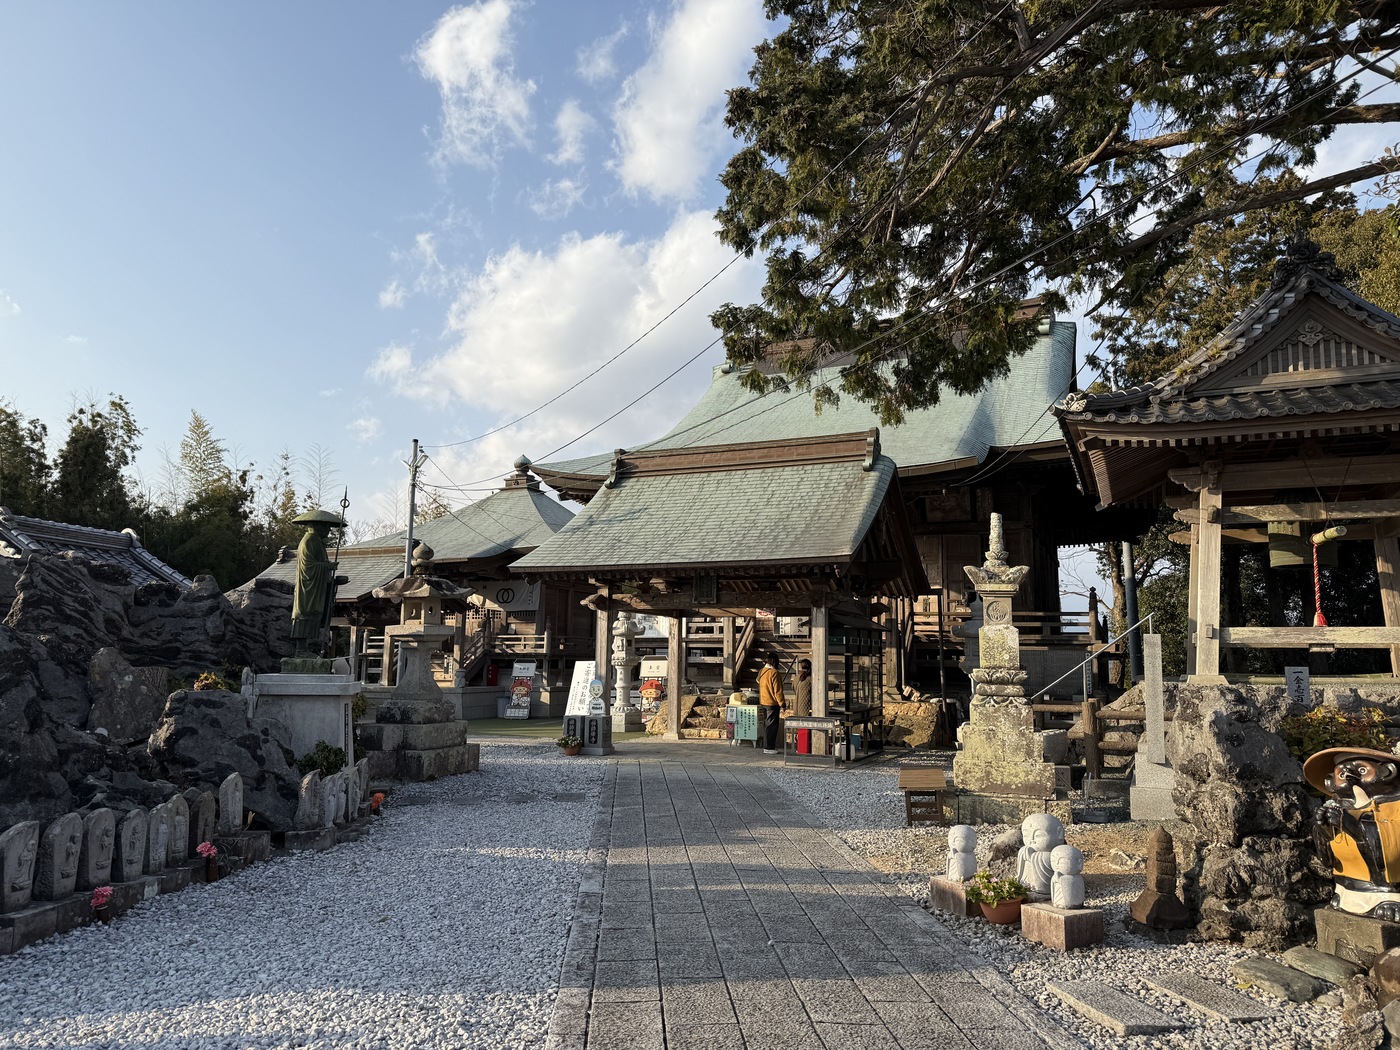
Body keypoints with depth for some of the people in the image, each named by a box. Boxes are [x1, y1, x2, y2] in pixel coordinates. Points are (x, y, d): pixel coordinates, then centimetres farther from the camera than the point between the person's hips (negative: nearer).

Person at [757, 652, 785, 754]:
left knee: (766, 724, 15)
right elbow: (777, 691, -17)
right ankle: (769, 748, -1)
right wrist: (781, 704, -13)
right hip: (772, 703, -8)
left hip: (763, 702, 8)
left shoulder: (761, 672, 7)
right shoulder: (774, 673, -17)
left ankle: (766, 746, 20)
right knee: (772, 725, -2)